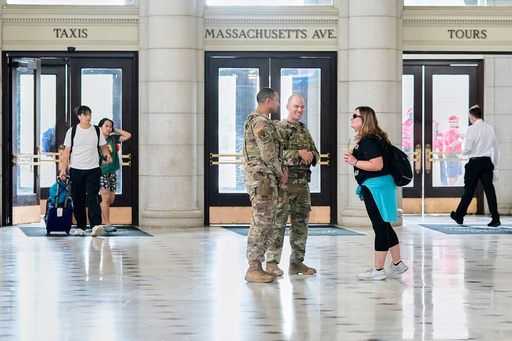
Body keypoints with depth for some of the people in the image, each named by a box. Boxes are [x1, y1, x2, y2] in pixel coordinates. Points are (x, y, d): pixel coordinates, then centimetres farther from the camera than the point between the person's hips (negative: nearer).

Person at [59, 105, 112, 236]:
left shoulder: (97, 131, 6)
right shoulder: (72, 131, 3)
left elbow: (103, 147, 14)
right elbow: (67, 151, 3)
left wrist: (107, 156, -8)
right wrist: (63, 170, -4)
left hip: (93, 170, -1)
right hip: (76, 170, 1)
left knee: (92, 197, -15)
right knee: (78, 200, 5)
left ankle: (96, 225, -25)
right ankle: (80, 227, 14)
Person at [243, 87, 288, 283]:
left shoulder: (263, 121, 21)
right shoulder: (260, 122, -14)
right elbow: (267, 153, -18)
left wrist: (280, 168, 9)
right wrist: (280, 172, -6)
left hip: (266, 178, 11)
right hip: (261, 176, -11)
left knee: (266, 222, 11)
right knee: (260, 222, -11)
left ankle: (257, 265, 15)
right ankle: (253, 269, -11)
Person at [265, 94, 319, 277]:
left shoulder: (305, 131, 18)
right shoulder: (279, 129, -5)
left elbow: (316, 155, 18)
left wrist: (310, 156, -5)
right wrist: (298, 154, -19)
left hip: (303, 183, 7)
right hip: (284, 182, -7)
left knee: (301, 224, 9)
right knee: (278, 222, -7)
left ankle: (297, 262, 17)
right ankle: (272, 263, -3)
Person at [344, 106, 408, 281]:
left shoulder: (369, 141, -17)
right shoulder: (364, 140, 16)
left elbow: (377, 165, -26)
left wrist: (354, 162, -17)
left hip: (376, 187, -11)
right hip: (374, 187, 11)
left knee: (380, 227, -5)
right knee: (383, 226, 16)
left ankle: (378, 270, 0)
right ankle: (397, 263, 23)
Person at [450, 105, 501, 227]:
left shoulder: (472, 129, -8)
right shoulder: (490, 128, 10)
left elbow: (467, 149, -14)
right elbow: (496, 149, 16)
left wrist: (463, 152, 10)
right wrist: (495, 167, 23)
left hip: (475, 161, -5)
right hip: (487, 162, 5)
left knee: (469, 190, 4)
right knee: (489, 190, 2)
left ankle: (459, 216, 17)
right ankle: (495, 219, -5)